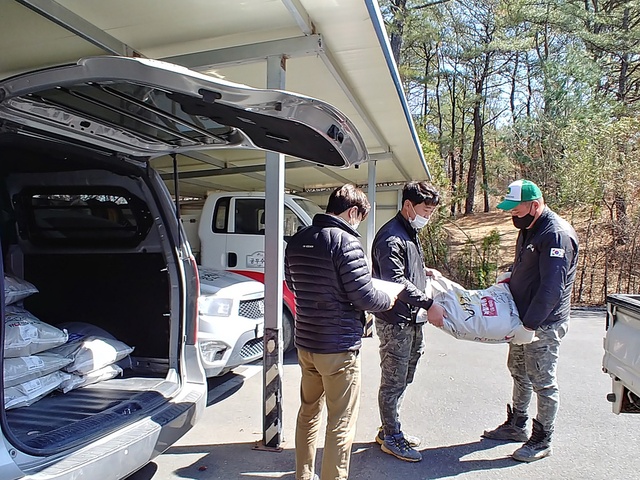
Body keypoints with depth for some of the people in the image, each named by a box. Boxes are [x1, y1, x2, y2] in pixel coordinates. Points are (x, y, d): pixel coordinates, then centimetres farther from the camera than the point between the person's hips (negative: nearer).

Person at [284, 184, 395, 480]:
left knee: (308, 412, 23)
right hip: (339, 347, -8)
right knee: (341, 424, 6)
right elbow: (364, 297, -19)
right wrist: (390, 300, 0)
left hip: (305, 342, 8)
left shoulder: (297, 241, 5)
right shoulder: (345, 241, -18)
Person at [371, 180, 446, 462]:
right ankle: (391, 438, 19)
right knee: (393, 382, 4)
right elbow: (396, 281, -24)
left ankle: (389, 429, 34)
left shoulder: (411, 233, 16)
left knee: (402, 381, 19)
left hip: (412, 321, 10)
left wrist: (424, 272, 12)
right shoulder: (391, 237, -17)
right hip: (395, 322, -10)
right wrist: (428, 305, -24)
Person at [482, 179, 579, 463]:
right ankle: (516, 425, 35)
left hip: (543, 324, -9)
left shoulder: (557, 234, -21)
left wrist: (530, 324, -24)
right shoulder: (529, 230, 10)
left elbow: (551, 288, -25)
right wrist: (507, 281, 7)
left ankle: (542, 441, 20)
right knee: (519, 374, 19)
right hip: (523, 320, 10)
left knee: (543, 383, 4)